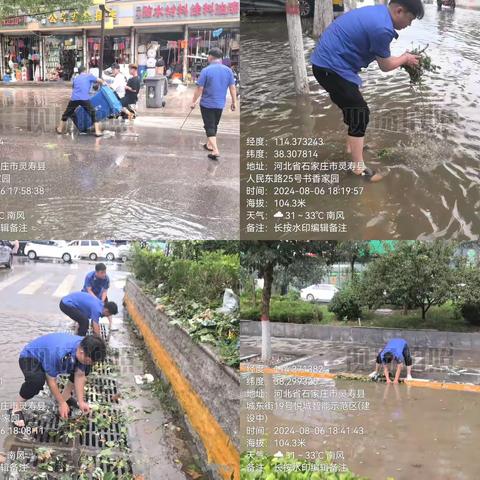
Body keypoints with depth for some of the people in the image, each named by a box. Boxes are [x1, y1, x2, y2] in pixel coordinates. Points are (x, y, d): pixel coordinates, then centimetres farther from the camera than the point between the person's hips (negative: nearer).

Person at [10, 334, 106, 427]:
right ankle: (16, 408, -17)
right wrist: (62, 403, -21)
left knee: (85, 369, 0)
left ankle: (66, 396, 17)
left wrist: (81, 402, -12)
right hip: (29, 357, -7)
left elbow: (79, 376, -11)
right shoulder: (58, 352, -42)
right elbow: (51, 380, -29)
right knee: (37, 379, -39)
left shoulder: (84, 347, -21)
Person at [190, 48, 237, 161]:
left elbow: (199, 88, -13)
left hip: (207, 104, -4)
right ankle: (209, 144, 36)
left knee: (210, 127, -1)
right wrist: (234, 102, 11)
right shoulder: (228, 70, -2)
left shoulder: (206, 70, -14)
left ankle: (215, 150, -13)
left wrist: (193, 101, -3)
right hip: (220, 104, 4)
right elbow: (232, 88, 1)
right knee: (214, 126, 21)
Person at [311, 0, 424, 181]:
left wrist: (402, 59, 17)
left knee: (354, 108, 26)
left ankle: (353, 146, 44)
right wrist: (405, 59, 9)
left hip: (326, 61, 10)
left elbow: (381, 56, 24)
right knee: (360, 114, -5)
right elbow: (385, 66, -7)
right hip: (332, 67, -10)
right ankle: (359, 169, 0)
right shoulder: (382, 28, -22)